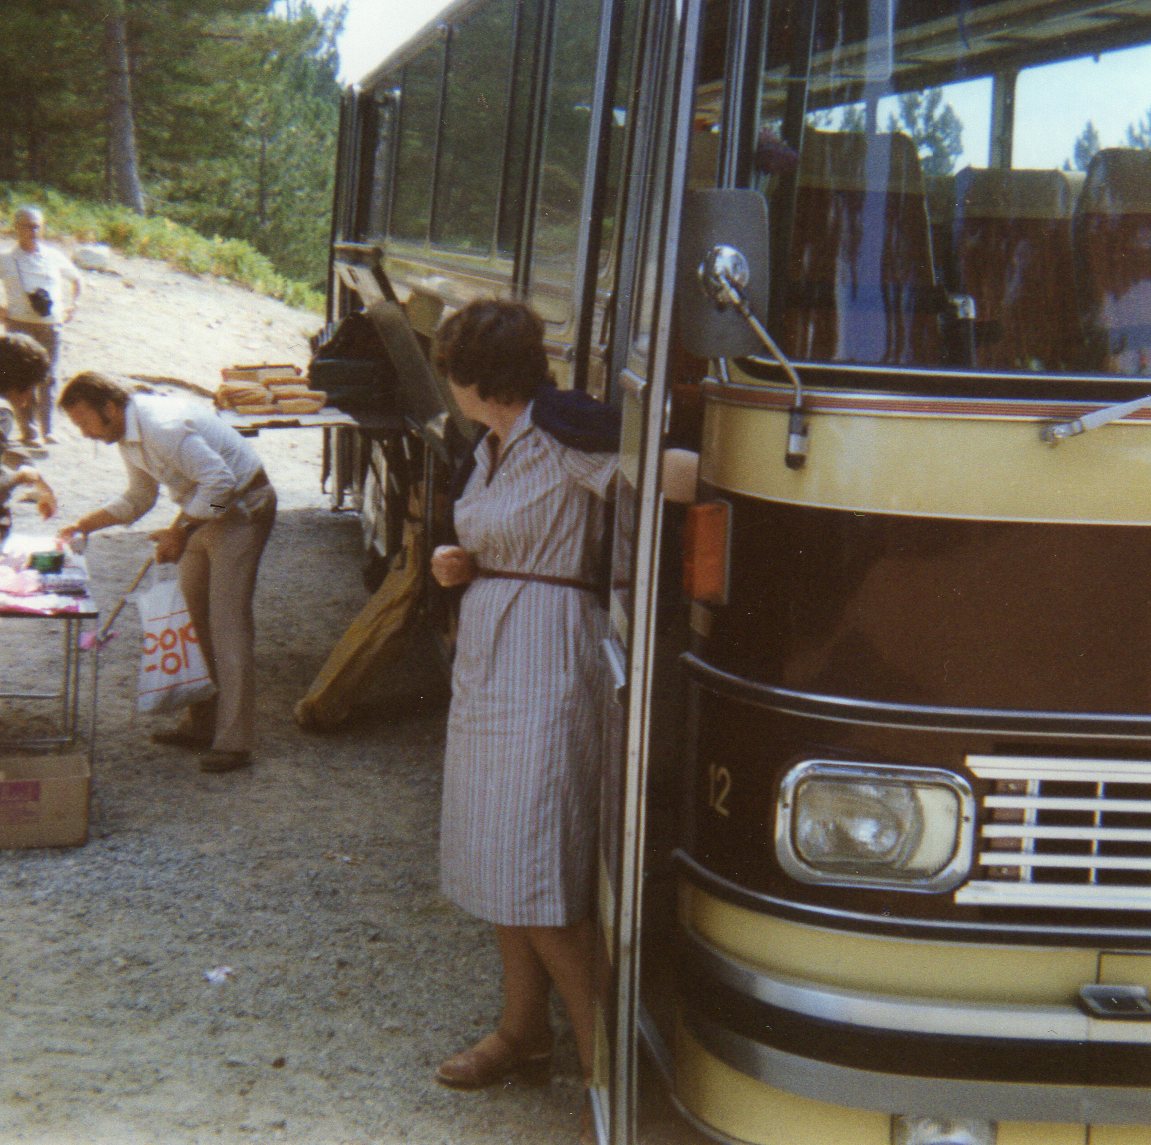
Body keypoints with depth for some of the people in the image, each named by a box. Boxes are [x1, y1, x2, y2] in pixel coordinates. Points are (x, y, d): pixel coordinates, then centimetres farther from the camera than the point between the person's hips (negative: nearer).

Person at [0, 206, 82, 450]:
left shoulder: (55, 257, 10)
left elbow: (75, 279, 26)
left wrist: (70, 306, 16)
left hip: (51, 325, 2)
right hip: (20, 325, -2)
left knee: (48, 378, 2)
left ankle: (47, 429, 9)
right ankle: (30, 431, -2)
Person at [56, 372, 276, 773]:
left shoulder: (164, 427, -27)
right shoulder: (127, 434, 7)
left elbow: (220, 480, -29)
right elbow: (137, 499, 20)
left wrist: (181, 532, -24)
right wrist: (82, 526, 11)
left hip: (241, 509, -10)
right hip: (204, 511, 10)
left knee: (227, 620, -13)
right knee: (195, 614, 12)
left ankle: (233, 742, -13)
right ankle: (202, 724, 22)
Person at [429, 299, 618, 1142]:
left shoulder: (562, 439, -15)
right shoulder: (494, 448, 14)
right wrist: (456, 564, 6)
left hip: (546, 665, -10)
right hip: (488, 661, 10)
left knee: (537, 874, -9)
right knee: (501, 860, 15)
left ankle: (606, 1059, 1)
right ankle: (522, 1034, 27)